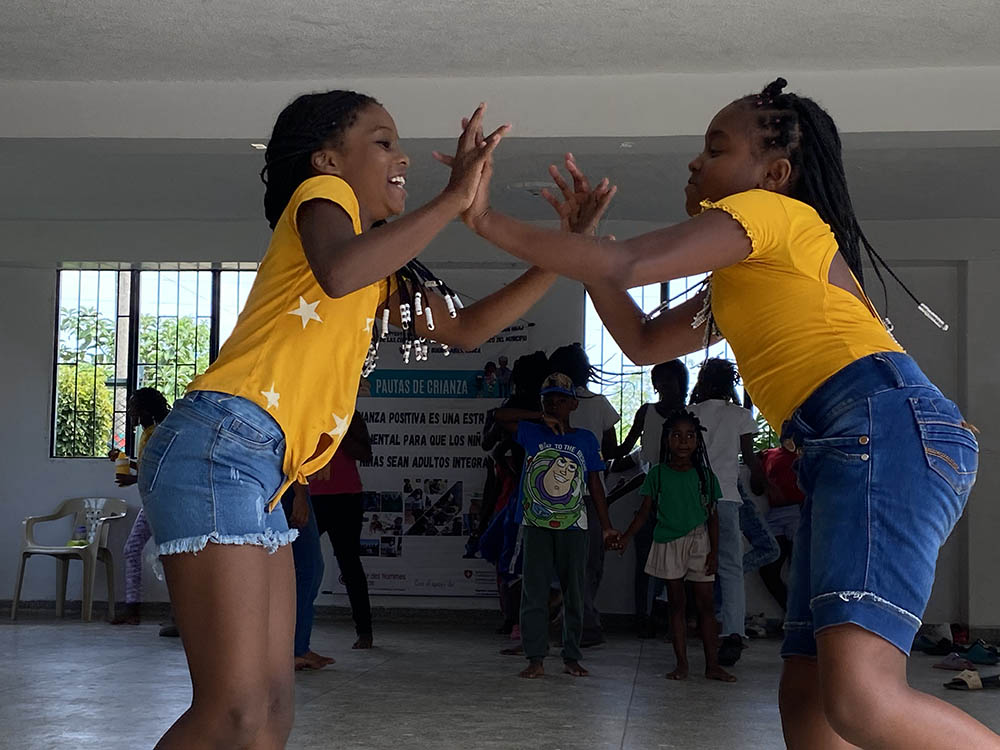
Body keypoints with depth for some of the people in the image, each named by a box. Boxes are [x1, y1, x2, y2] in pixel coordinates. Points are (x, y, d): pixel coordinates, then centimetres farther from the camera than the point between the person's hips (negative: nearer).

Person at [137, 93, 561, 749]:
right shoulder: (321, 194, 2)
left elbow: (466, 328, 32)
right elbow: (338, 274, -22)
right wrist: (456, 200, -16)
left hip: (260, 475, 10)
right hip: (218, 447, -10)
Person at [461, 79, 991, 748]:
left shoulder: (769, 212, 5)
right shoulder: (738, 279, 34)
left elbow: (625, 267, -6)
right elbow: (642, 341, 35)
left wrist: (490, 222, 2)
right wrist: (583, 236, 30)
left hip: (888, 424, -10)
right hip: (841, 449, 10)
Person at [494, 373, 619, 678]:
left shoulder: (586, 439, 7)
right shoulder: (532, 434, 6)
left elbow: (595, 485, 9)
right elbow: (500, 415, -4)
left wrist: (606, 526, 7)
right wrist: (542, 417, -6)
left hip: (573, 527, 1)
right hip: (536, 526, 0)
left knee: (574, 593, 5)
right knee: (534, 592, -2)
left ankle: (572, 658, 14)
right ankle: (535, 659, 2)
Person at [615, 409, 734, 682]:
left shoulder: (704, 475, 5)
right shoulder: (658, 475, 4)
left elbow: (712, 516, 6)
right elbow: (645, 511, 3)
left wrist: (714, 551, -1)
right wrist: (626, 537, -11)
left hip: (699, 542, 0)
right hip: (668, 544, 0)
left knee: (705, 603, 0)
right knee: (677, 604, 4)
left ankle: (712, 664, 4)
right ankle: (681, 663, 8)